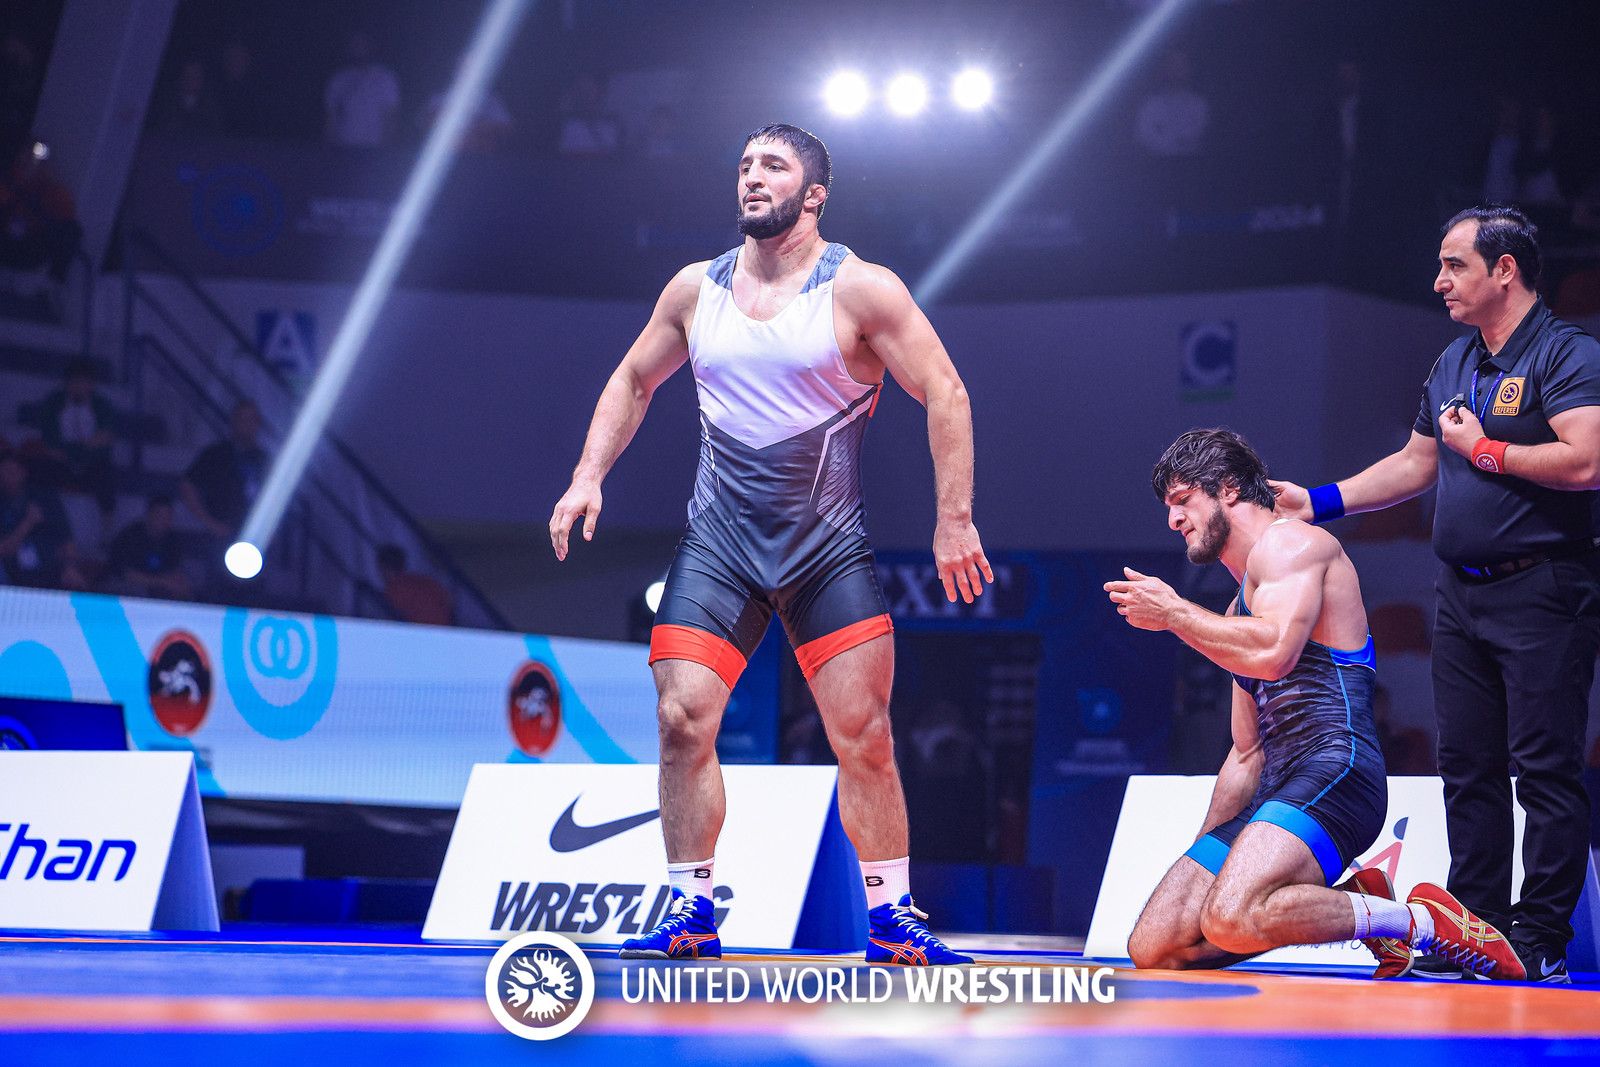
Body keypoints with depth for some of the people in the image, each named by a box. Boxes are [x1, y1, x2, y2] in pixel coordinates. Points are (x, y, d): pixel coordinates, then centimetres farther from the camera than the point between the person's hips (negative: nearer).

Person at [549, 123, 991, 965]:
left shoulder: (861, 290, -6)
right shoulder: (696, 288, 6)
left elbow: (946, 395, -6)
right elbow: (633, 381, 19)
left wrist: (954, 519, -11)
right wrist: (588, 476, 7)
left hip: (829, 548, -3)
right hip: (718, 544, 3)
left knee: (863, 735, -4)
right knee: (682, 718, -9)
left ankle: (891, 916, 7)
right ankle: (690, 911, 1)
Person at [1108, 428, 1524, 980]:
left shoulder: (1289, 542, 0)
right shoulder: (1241, 611, 29)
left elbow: (1273, 652, -21)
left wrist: (1172, 612, -9)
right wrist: (1203, 855, 23)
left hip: (1334, 771, -10)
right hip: (1278, 794, 10)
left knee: (1232, 922, -33)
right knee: (1152, 947, -4)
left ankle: (1417, 921, -14)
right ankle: (1356, 903, 5)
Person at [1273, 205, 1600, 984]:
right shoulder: (1452, 364, 17)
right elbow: (1415, 463, 26)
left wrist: (1485, 450, -13)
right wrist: (1320, 502, 20)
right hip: (1461, 592, 8)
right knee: (1466, 767, 8)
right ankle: (1476, 927, 14)